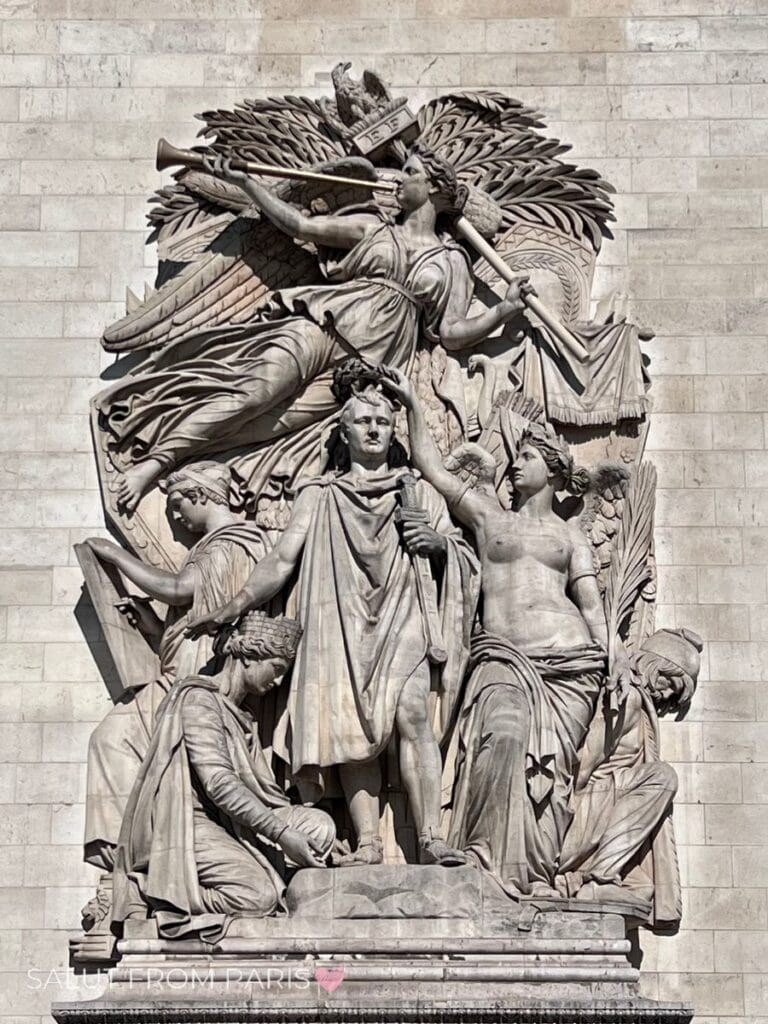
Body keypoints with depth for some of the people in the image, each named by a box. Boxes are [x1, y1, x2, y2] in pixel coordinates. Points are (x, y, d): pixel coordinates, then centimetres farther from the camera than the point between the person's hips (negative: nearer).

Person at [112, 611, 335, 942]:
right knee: (259, 895, -28)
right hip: (186, 825, -9)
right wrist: (281, 833, -24)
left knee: (319, 825, -4)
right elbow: (218, 782, -20)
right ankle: (160, 893, -11)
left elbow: (264, 790, 20)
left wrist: (318, 841, 9)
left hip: (227, 827, 9)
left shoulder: (240, 716, 24)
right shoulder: (199, 698, -8)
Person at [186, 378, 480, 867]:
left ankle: (432, 837, -27)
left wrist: (438, 542, -3)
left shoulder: (420, 493, 21)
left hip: (404, 620, -1)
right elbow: (282, 561, 12)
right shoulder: (320, 496, 19)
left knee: (412, 713, -22)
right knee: (353, 729, -12)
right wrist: (230, 610, 1)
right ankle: (368, 845, -16)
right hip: (343, 624, 1)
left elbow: (463, 560, 20)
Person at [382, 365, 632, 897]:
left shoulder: (570, 534, 20)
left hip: (570, 659, 1)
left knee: (551, 764, -8)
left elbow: (591, 600, 12)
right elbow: (432, 468, 15)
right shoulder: (487, 513, 20)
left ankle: (537, 876, -10)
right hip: (503, 654, -1)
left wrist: (615, 655, -2)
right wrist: (413, 404, 12)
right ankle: (486, 862, -26)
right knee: (504, 737, -26)